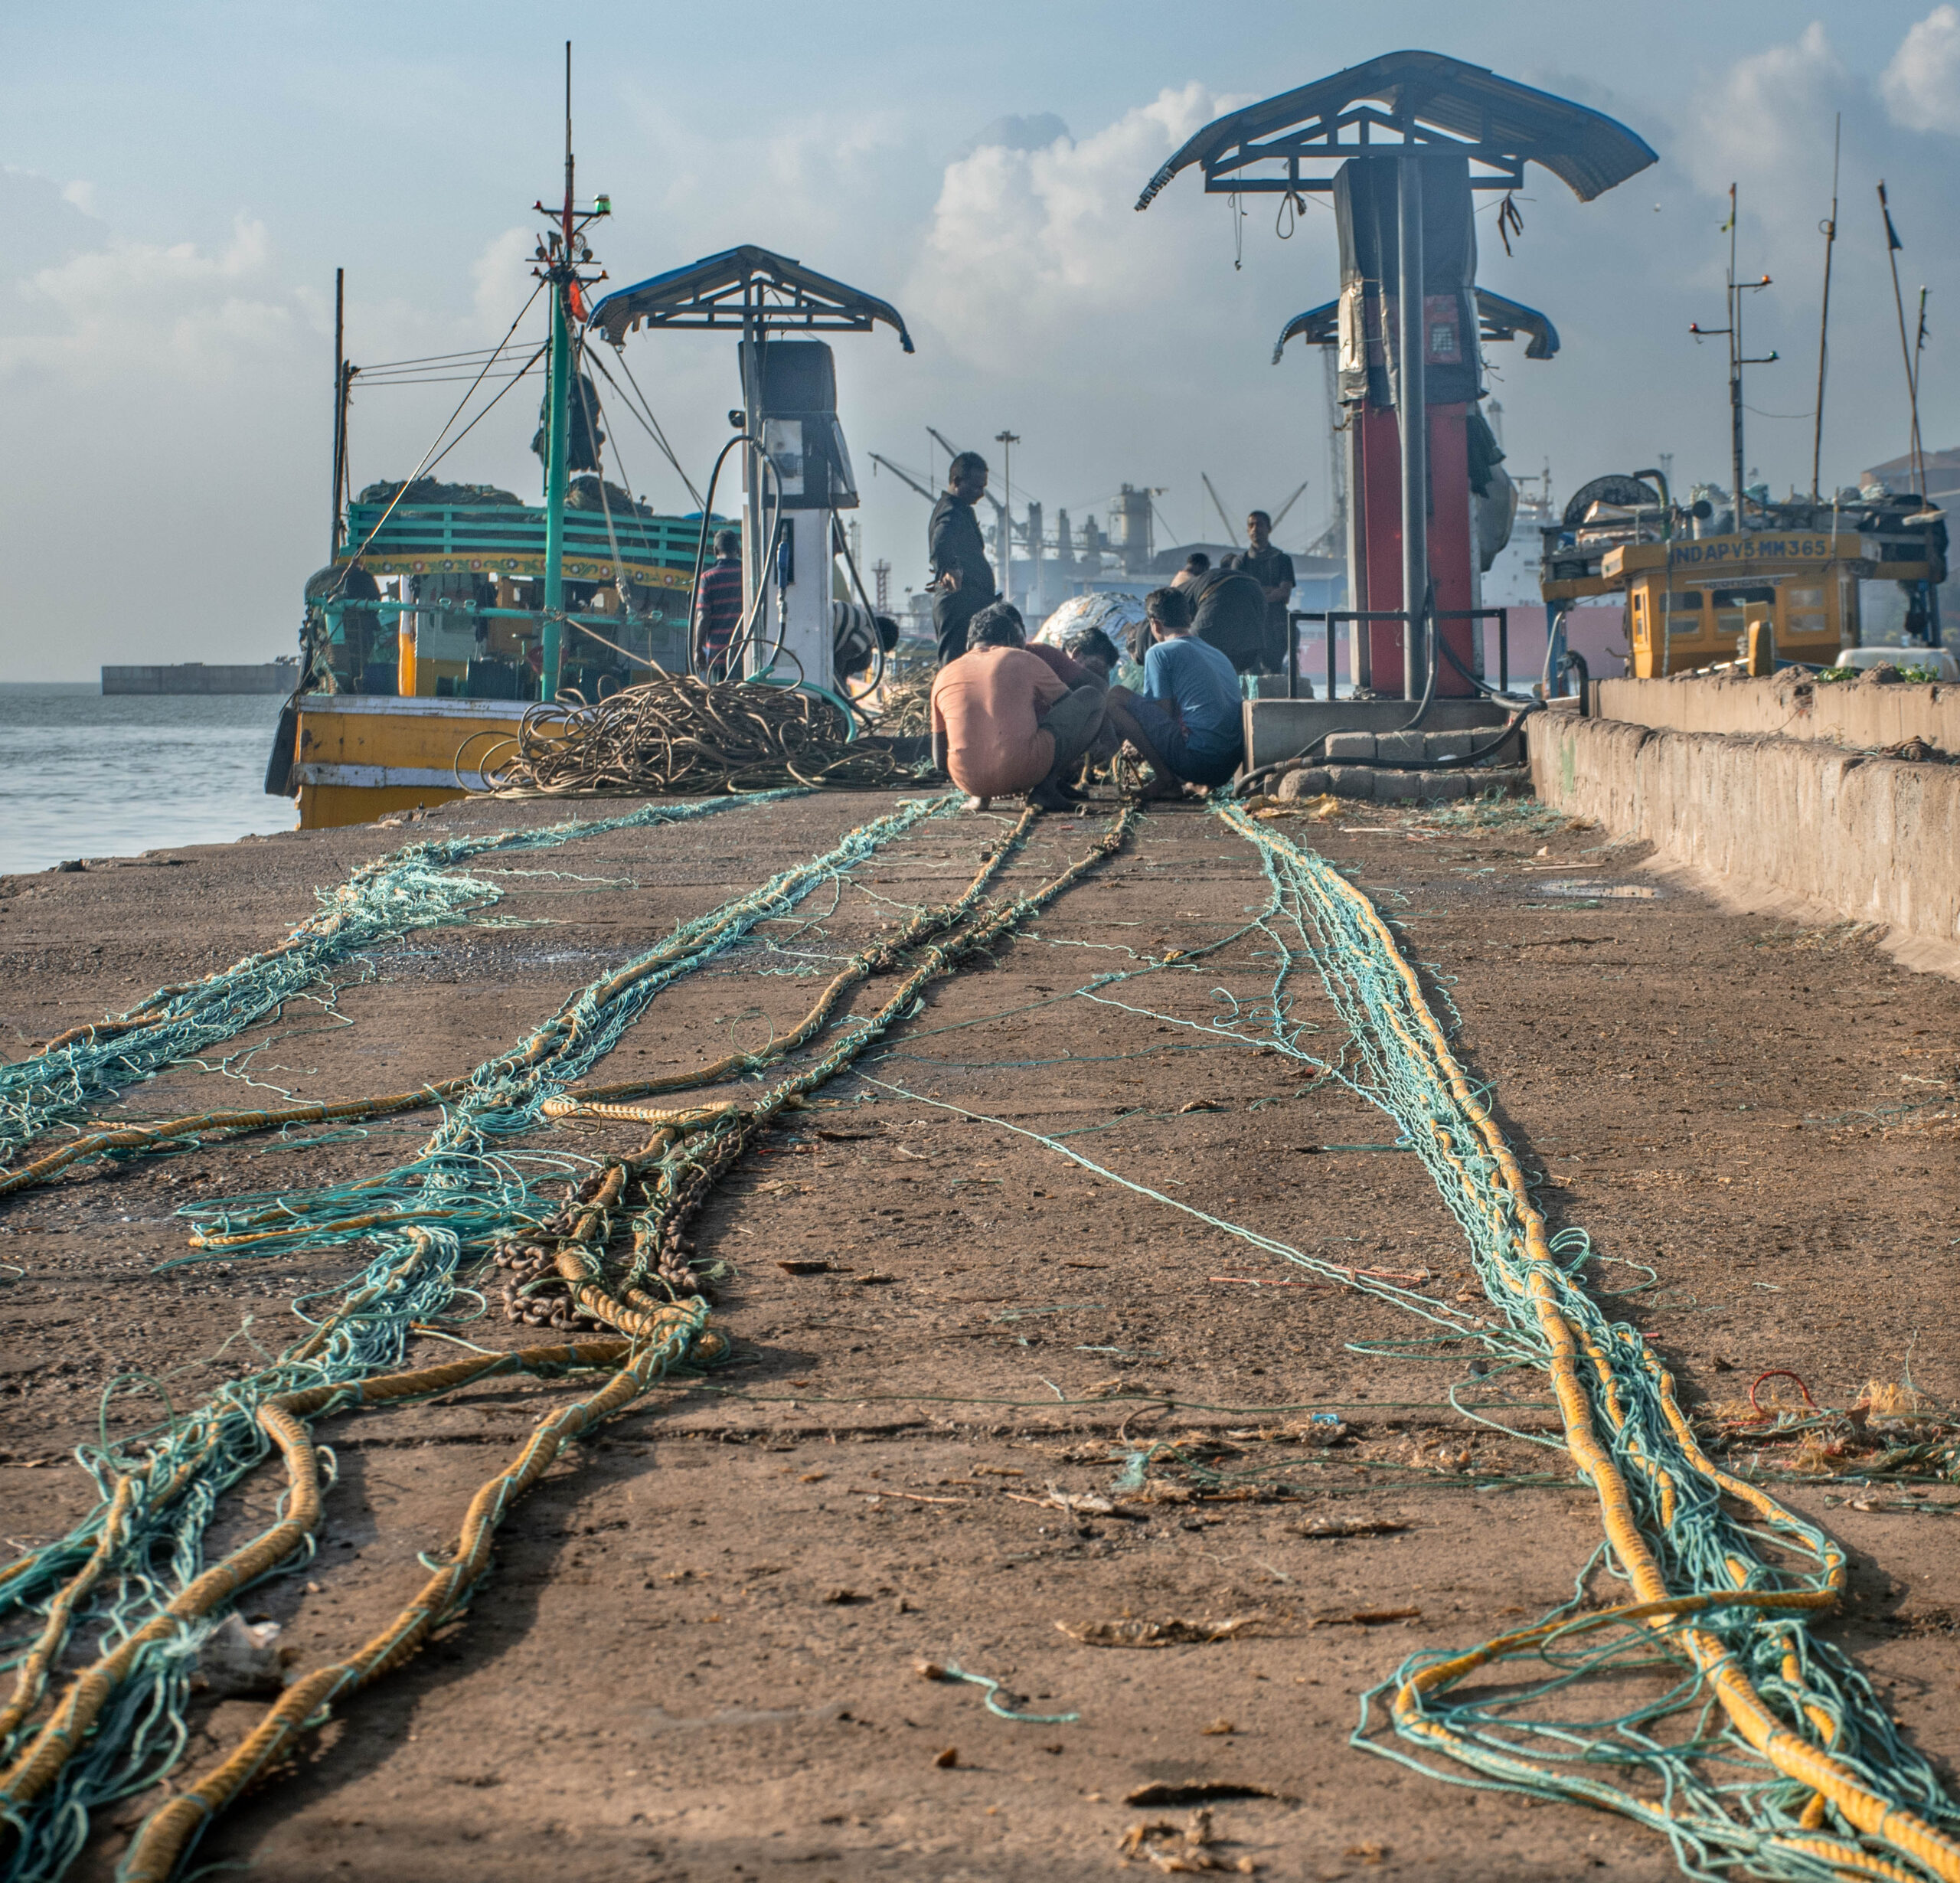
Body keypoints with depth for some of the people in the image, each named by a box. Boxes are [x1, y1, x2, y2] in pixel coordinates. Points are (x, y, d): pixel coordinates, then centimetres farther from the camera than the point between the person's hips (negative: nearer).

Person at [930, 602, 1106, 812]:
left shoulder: (944, 676, 14)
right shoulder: (1023, 660, 8)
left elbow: (940, 761, 17)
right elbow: (1071, 706, 23)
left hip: (969, 782, 4)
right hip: (1023, 770, -4)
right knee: (1091, 698, 13)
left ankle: (980, 796, 16)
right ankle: (1046, 787, 4)